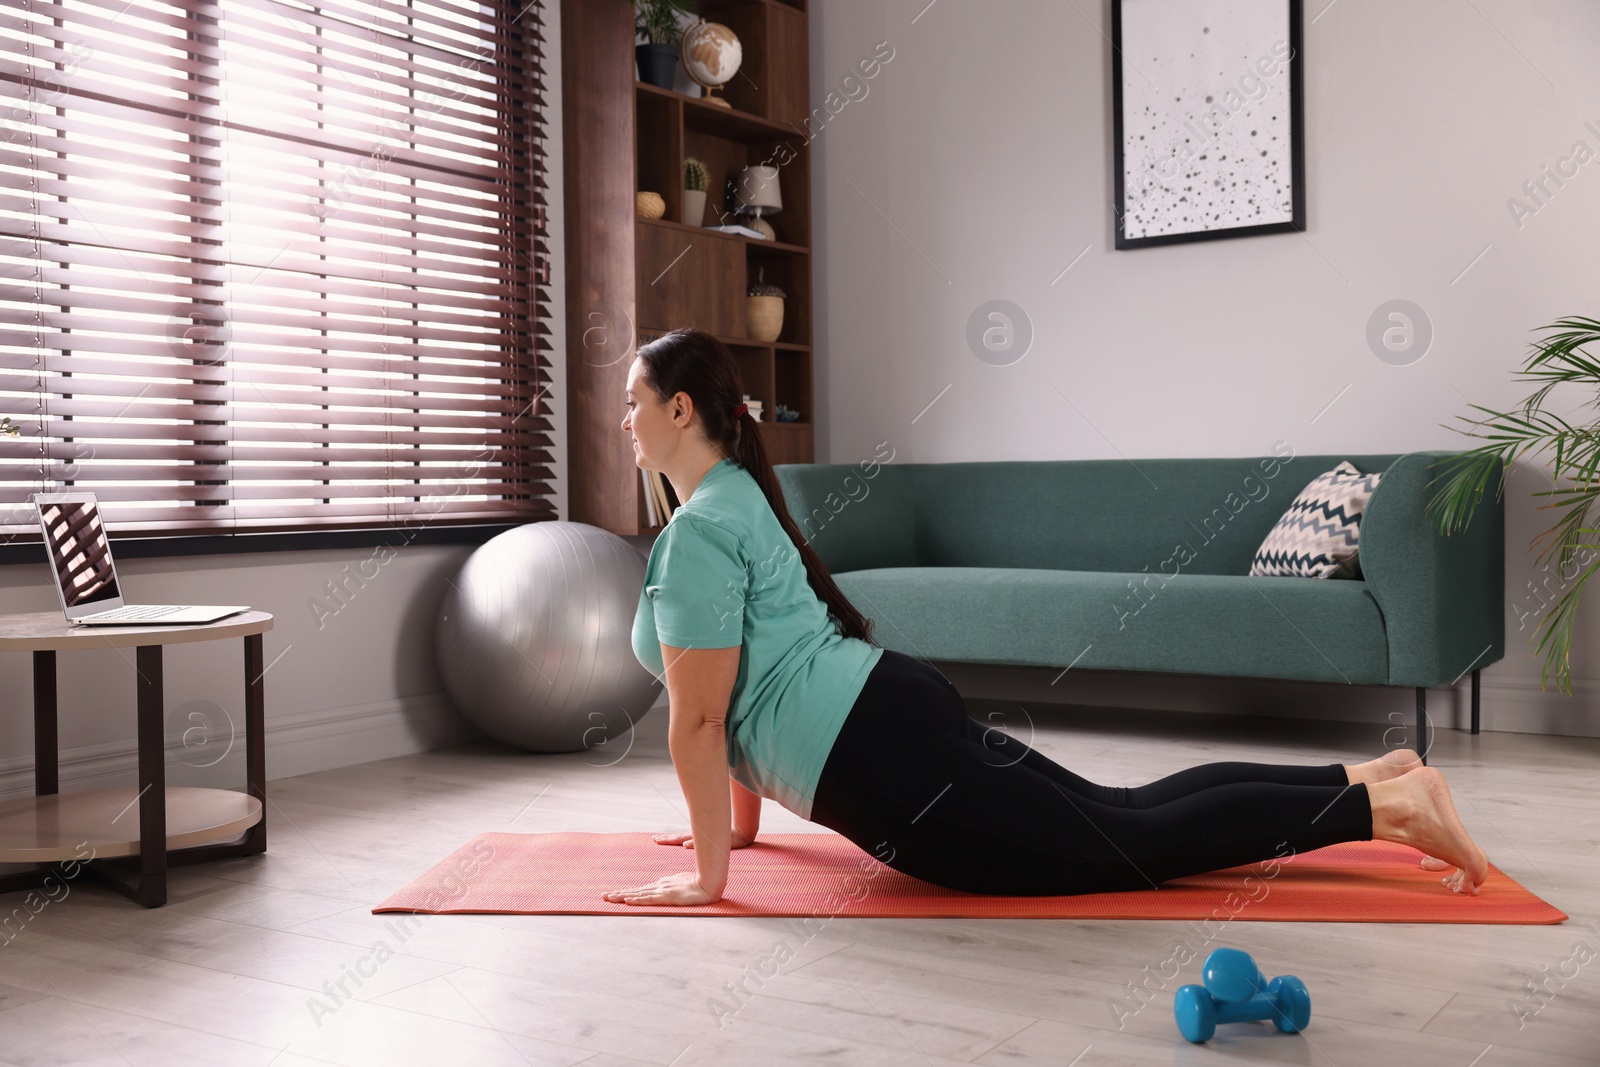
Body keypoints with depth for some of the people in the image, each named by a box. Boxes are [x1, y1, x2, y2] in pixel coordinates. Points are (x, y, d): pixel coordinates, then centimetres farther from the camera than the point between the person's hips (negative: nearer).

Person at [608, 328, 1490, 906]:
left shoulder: (698, 533, -15)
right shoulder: (736, 499, 17)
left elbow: (697, 718, -18)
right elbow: (740, 698, 24)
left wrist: (707, 874, -10)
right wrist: (740, 821, 28)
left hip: (883, 759, -9)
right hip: (895, 711, 9)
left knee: (1132, 845, -3)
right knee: (1123, 811, 15)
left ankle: (1382, 808, 1)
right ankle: (1372, 776, 19)